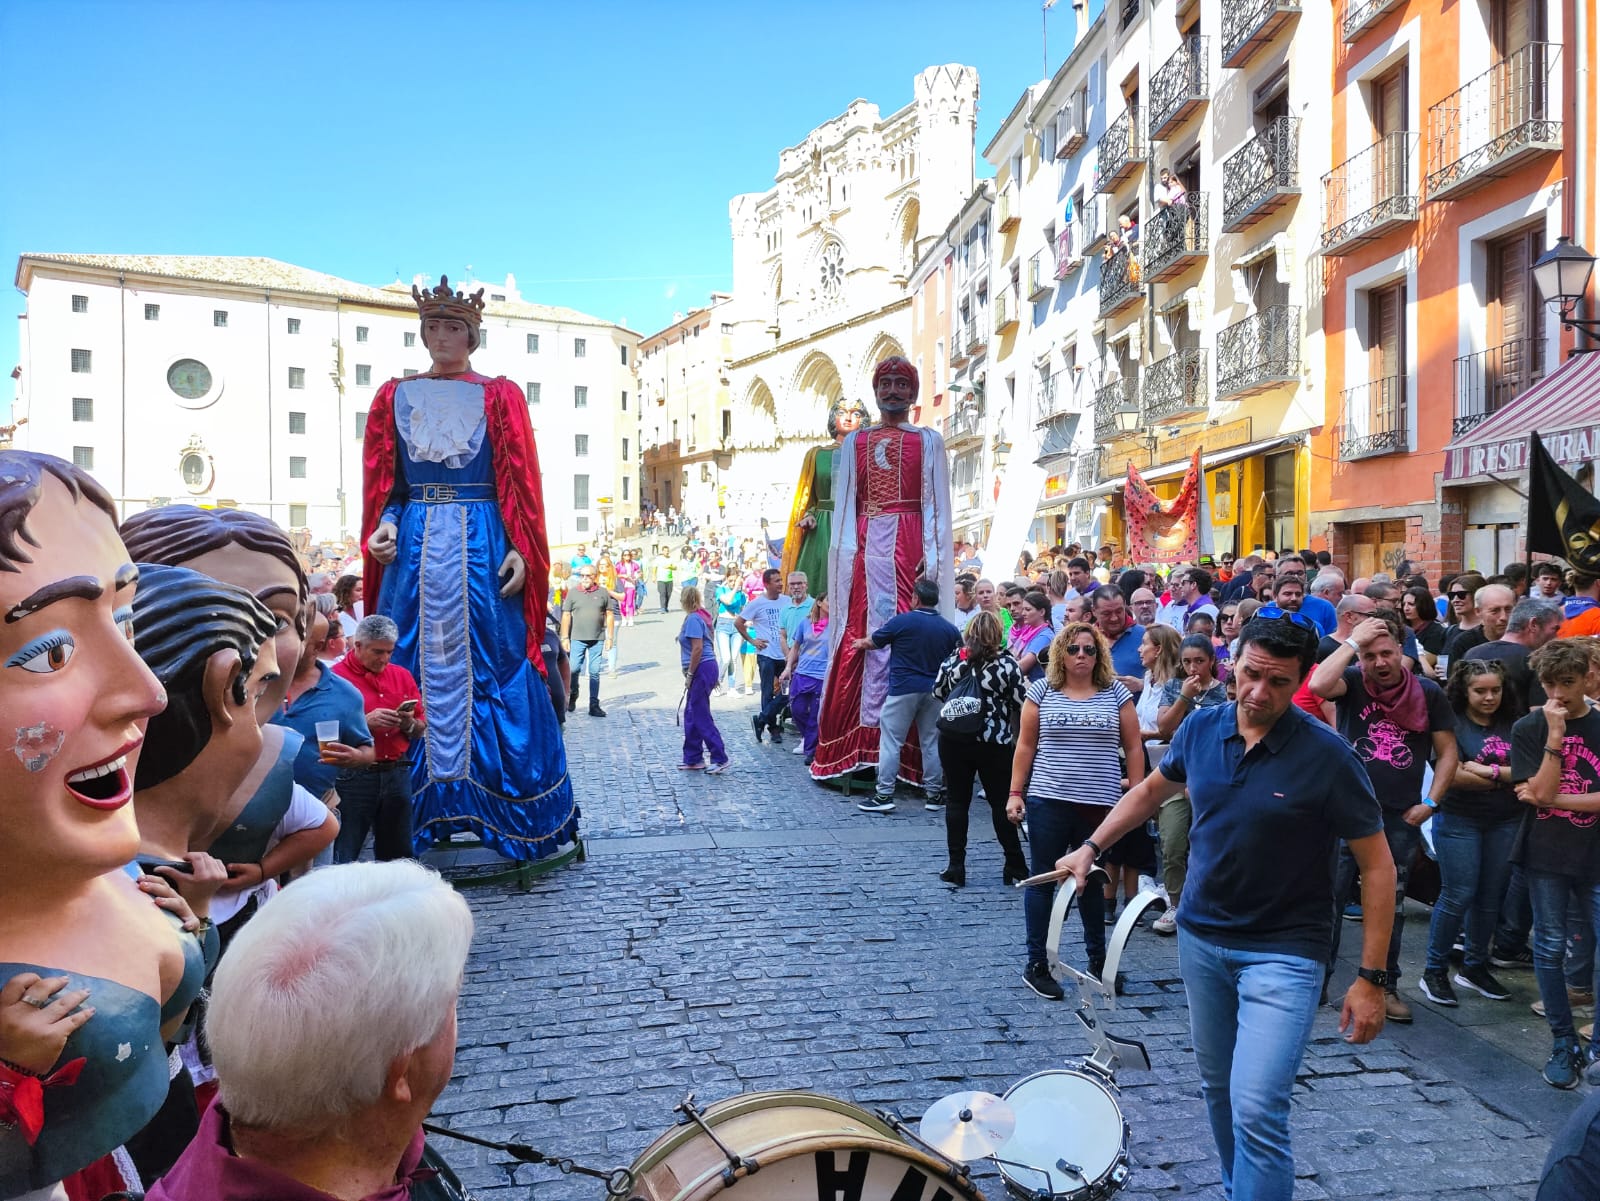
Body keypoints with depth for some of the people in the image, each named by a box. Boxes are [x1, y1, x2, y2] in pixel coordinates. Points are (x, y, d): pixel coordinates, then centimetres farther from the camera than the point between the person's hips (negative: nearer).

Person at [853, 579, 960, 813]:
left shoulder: (901, 621, -9)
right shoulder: (949, 629, 2)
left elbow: (872, 642, 5)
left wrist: (860, 643, 26)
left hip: (903, 689, -4)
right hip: (934, 691, 4)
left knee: (891, 742, 0)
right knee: (931, 743, 11)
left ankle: (884, 795, -1)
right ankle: (935, 794, 16)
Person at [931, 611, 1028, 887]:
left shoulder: (952, 659, -1)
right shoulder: (1007, 663, -9)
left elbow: (937, 693, 11)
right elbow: (1019, 703, -7)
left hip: (953, 738, 2)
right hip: (994, 742, -2)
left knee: (956, 801, 9)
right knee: (1001, 802, 9)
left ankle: (955, 867, 10)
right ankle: (1015, 865, 15)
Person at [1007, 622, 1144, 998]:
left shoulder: (1116, 693, 2)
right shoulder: (1042, 691, 2)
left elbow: (1133, 748, 5)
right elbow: (1025, 746, 4)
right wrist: (1015, 792, 0)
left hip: (1100, 805, 1)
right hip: (1048, 801, -1)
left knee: (1091, 881, 15)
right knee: (1043, 879, 5)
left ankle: (1098, 959, 31)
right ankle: (1036, 965, 14)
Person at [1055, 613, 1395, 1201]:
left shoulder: (1326, 755, -18)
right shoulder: (1201, 727, -4)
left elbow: (1377, 865, -12)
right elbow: (1153, 788, 16)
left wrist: (1370, 979, -13)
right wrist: (1091, 847, 10)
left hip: (1282, 952, -5)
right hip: (1200, 937, 5)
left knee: (1256, 1111, -15)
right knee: (1217, 1088, 20)